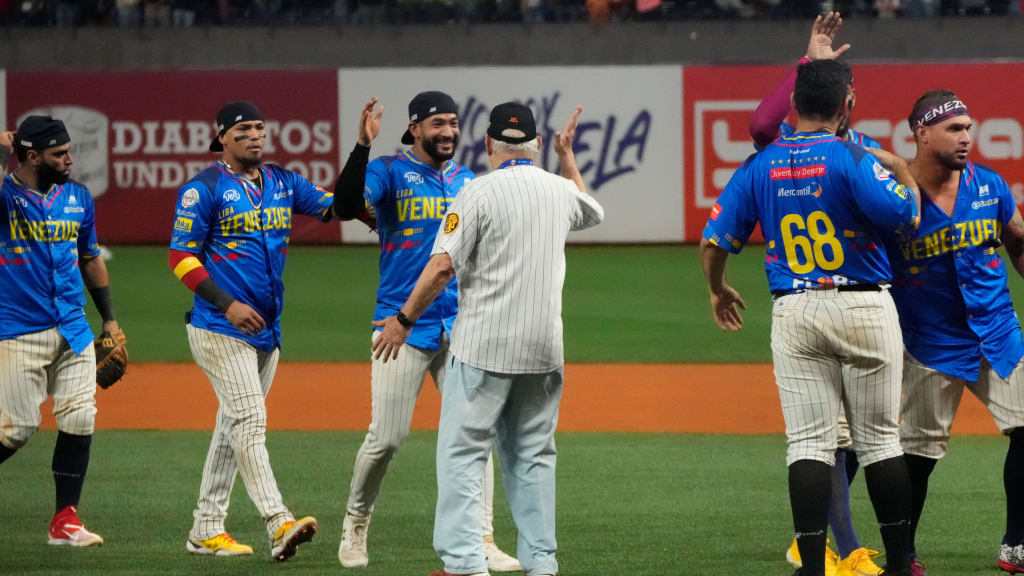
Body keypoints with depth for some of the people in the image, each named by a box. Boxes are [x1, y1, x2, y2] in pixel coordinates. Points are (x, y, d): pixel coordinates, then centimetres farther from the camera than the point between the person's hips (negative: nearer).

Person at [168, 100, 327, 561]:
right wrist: (227, 304, -19)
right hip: (220, 329, -7)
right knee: (250, 420, -15)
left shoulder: (282, 183, 12)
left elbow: (340, 205, 4)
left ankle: (206, 529, 17)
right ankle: (278, 525, -25)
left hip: (266, 330, 7)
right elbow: (181, 256, -9)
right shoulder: (204, 189, -7)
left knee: (234, 427, 10)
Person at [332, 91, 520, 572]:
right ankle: (356, 523, 18)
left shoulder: (468, 182, 13)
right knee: (387, 437, -4)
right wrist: (363, 145, -33)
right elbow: (346, 206, -22)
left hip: (461, 328, 4)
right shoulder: (388, 172, -3)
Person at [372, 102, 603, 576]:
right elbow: (591, 211, 34)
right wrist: (568, 156, 42)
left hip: (484, 344, -5)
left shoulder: (480, 193, -9)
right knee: (533, 454, 12)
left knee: (463, 450, -3)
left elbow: (443, 265, -15)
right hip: (544, 348, 5)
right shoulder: (561, 190, 8)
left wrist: (403, 320, -6)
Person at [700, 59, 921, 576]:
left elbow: (713, 242, 5)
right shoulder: (852, 159, -10)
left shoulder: (759, 166, 3)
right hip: (863, 307, -3)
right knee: (878, 438, 7)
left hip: (793, 314, 3)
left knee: (808, 441, 1)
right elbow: (906, 218, -16)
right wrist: (902, 172, 4)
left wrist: (718, 291, 24)